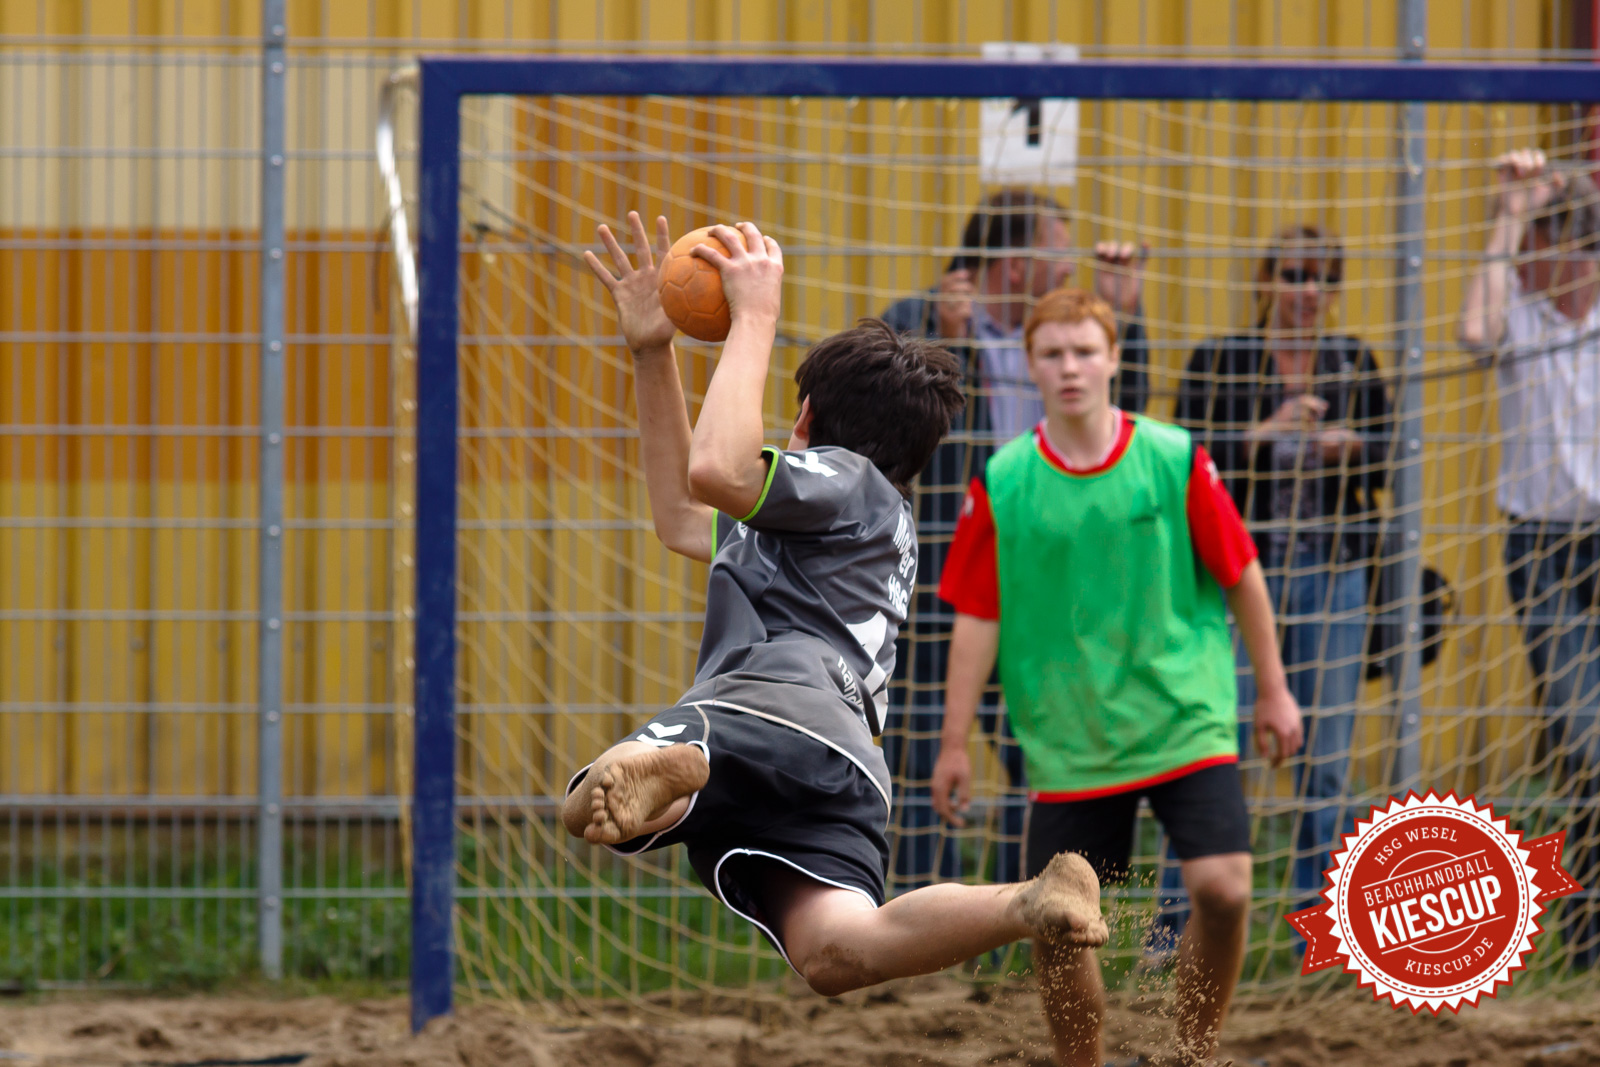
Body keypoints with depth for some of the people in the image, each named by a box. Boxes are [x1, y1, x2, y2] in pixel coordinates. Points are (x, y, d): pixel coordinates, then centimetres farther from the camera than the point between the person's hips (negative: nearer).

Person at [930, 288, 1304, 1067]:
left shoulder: (1174, 460, -4)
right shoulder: (1002, 484, -3)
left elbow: (1240, 576, 5)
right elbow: (977, 620, 1)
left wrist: (1273, 690, 8)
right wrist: (954, 744, 0)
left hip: (1185, 719, -1)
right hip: (1066, 739, 1)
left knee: (1223, 887, -15)